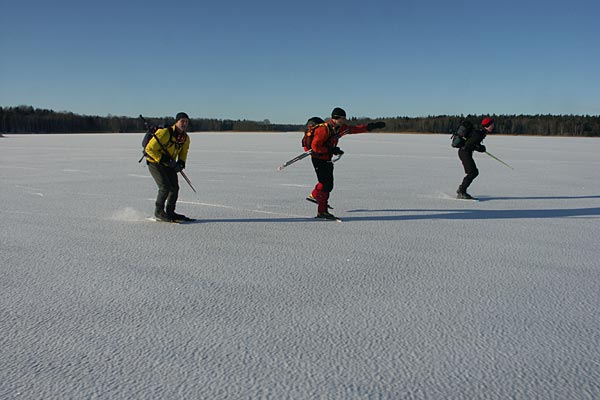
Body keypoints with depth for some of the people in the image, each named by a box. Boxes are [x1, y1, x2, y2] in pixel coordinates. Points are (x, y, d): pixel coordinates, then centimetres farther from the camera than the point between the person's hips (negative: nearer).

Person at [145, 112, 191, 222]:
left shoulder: (185, 138, -3)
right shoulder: (164, 133, -27)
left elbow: (183, 152, 15)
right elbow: (150, 149, -25)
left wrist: (181, 163, -5)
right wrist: (163, 159, -27)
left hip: (168, 164, 7)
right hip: (155, 162, -7)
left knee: (174, 188, 5)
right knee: (165, 187, -17)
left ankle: (170, 212, 20)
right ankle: (158, 212, 0)